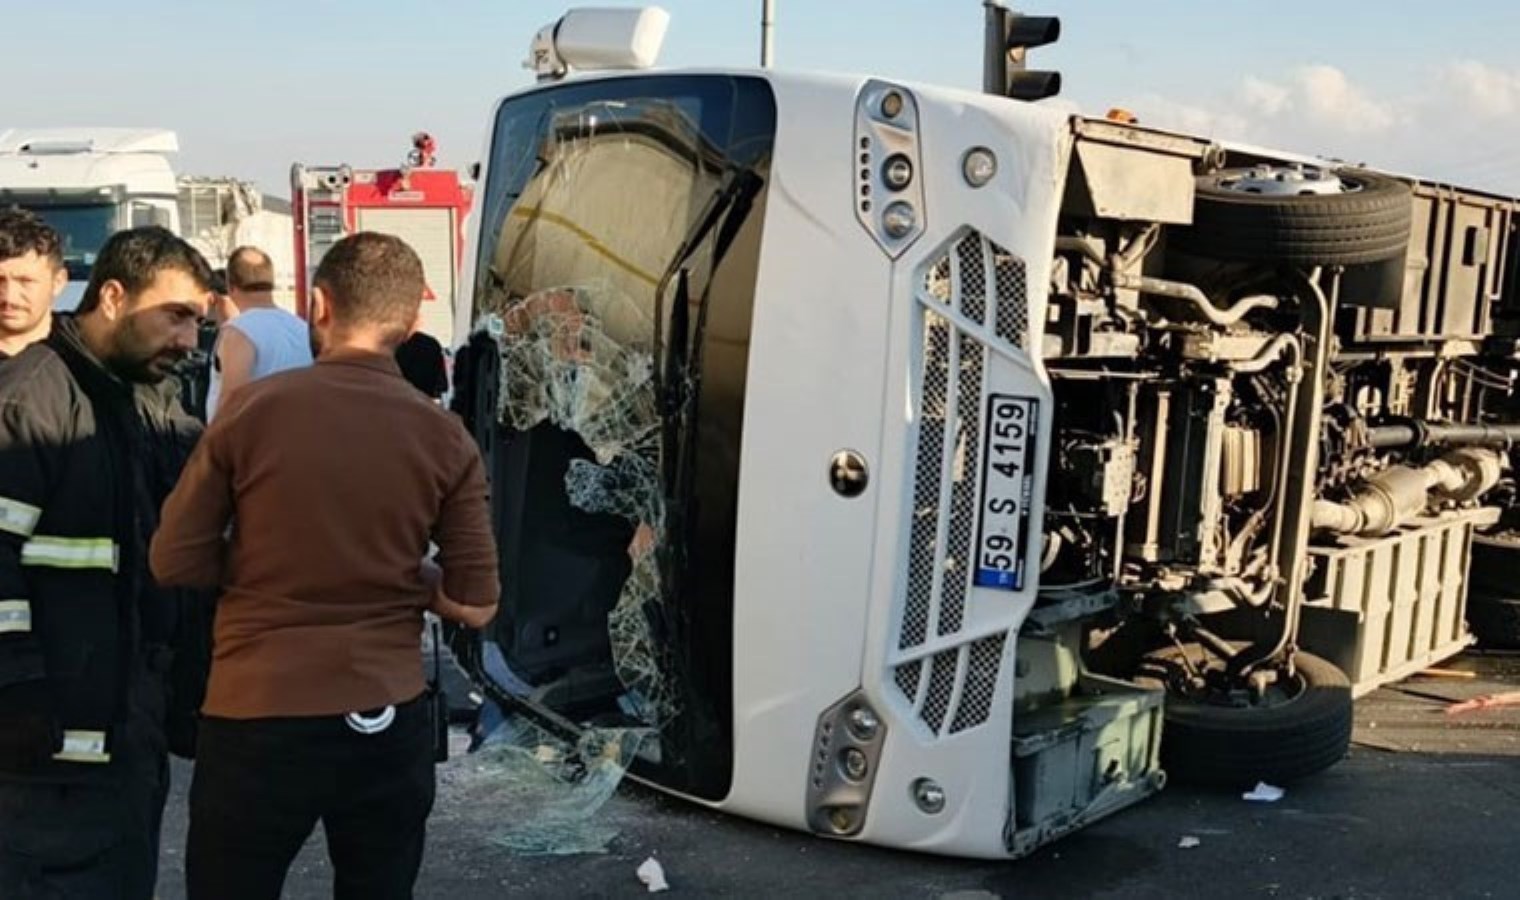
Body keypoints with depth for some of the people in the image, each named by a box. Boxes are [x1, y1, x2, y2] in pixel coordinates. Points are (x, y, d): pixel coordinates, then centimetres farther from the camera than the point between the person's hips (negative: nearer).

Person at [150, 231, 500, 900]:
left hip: (256, 720, -2)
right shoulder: (445, 438, -5)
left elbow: (174, 562, -2)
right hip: (389, 724, 2)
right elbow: (475, 606, -2)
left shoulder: (253, 408, -10)